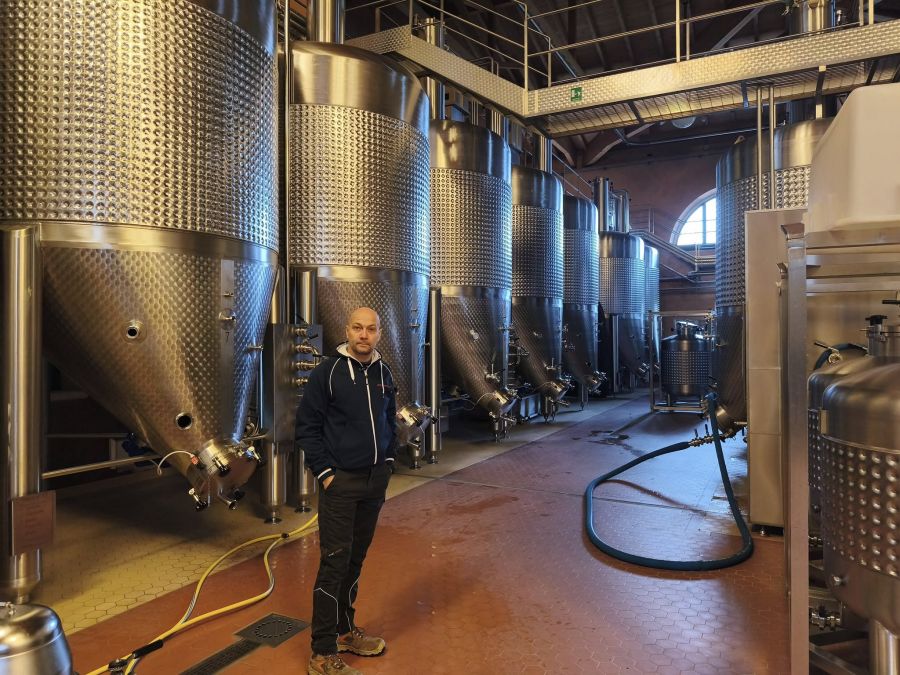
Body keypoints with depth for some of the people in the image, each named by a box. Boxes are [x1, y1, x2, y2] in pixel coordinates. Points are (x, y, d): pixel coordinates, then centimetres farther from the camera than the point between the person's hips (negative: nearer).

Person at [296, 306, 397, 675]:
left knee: (357, 558, 15)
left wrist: (388, 461, 9)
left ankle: (345, 630, 32)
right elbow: (307, 426, -9)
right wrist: (325, 473, -12)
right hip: (341, 482, -5)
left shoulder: (383, 373, 6)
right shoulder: (327, 372, -11)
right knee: (335, 563, -2)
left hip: (376, 480, 6)